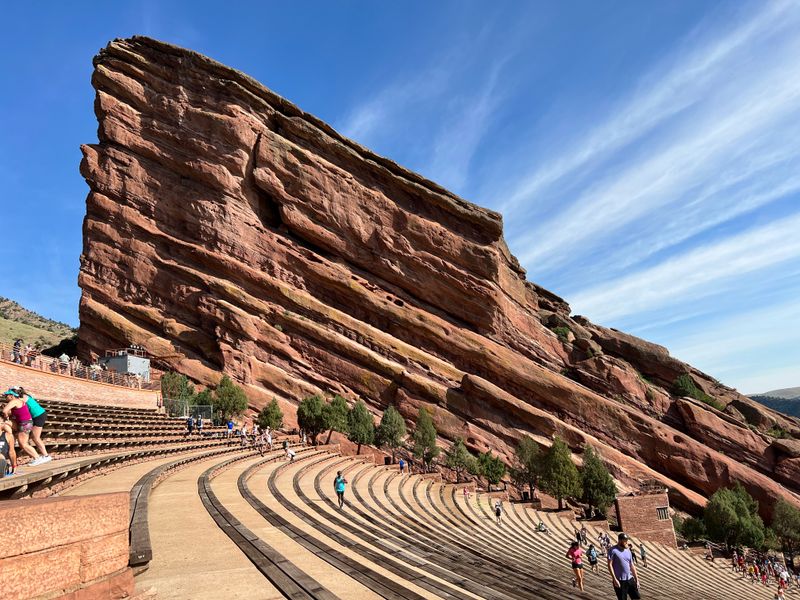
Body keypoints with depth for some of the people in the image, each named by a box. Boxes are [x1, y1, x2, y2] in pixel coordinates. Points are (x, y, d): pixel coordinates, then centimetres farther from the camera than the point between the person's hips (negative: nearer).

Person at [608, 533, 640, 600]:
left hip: (630, 579, 6)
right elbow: (610, 565, -13)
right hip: (619, 581, -6)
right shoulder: (613, 550, -10)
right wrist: (614, 579, -18)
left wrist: (637, 580, 12)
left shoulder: (628, 550, 10)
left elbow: (632, 566, 15)